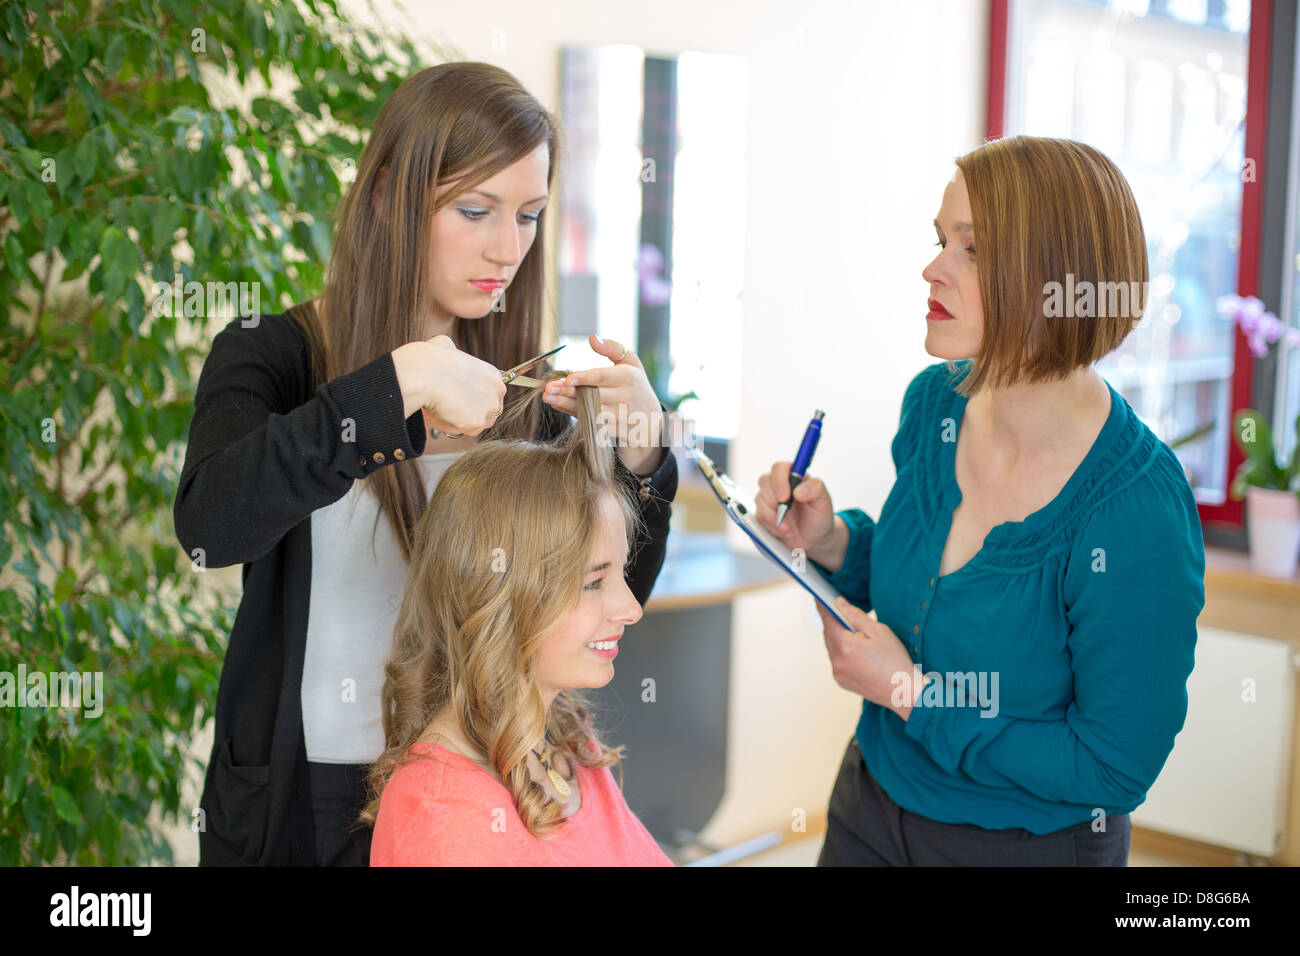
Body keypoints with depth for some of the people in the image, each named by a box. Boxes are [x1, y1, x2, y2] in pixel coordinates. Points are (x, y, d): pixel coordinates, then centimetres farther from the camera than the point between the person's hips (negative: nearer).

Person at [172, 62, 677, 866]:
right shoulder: (274, 355, -10)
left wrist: (640, 447, -14)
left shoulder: (523, 385, 0)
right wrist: (399, 384, -32)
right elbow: (210, 525, -29)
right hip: (304, 800, -3)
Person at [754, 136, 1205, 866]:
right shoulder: (936, 401, -9)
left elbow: (1115, 770, -22)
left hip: (1030, 843, -5)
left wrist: (915, 695, -22)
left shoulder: (1137, 518, -30)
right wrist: (833, 544, -13)